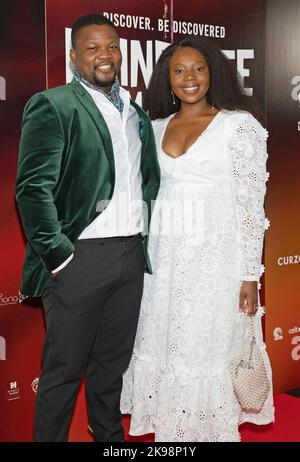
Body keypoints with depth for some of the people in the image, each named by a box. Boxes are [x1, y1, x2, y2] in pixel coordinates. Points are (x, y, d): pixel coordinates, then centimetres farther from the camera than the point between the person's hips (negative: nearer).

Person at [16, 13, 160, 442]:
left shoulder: (136, 112, 15)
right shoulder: (52, 106, -6)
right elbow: (33, 188, -13)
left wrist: (145, 239, 11)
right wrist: (57, 254, -16)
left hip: (132, 255, 6)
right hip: (80, 257, -6)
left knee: (113, 363, 18)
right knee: (65, 368, 5)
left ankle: (110, 437, 34)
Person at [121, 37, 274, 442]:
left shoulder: (238, 124, -4)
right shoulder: (157, 128, 11)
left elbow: (251, 205, -7)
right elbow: (150, 193, 14)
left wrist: (250, 275, -10)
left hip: (215, 256, -5)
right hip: (162, 256, 5)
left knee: (207, 350, 2)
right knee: (159, 348, 10)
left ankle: (209, 428, 23)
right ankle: (169, 428, 29)